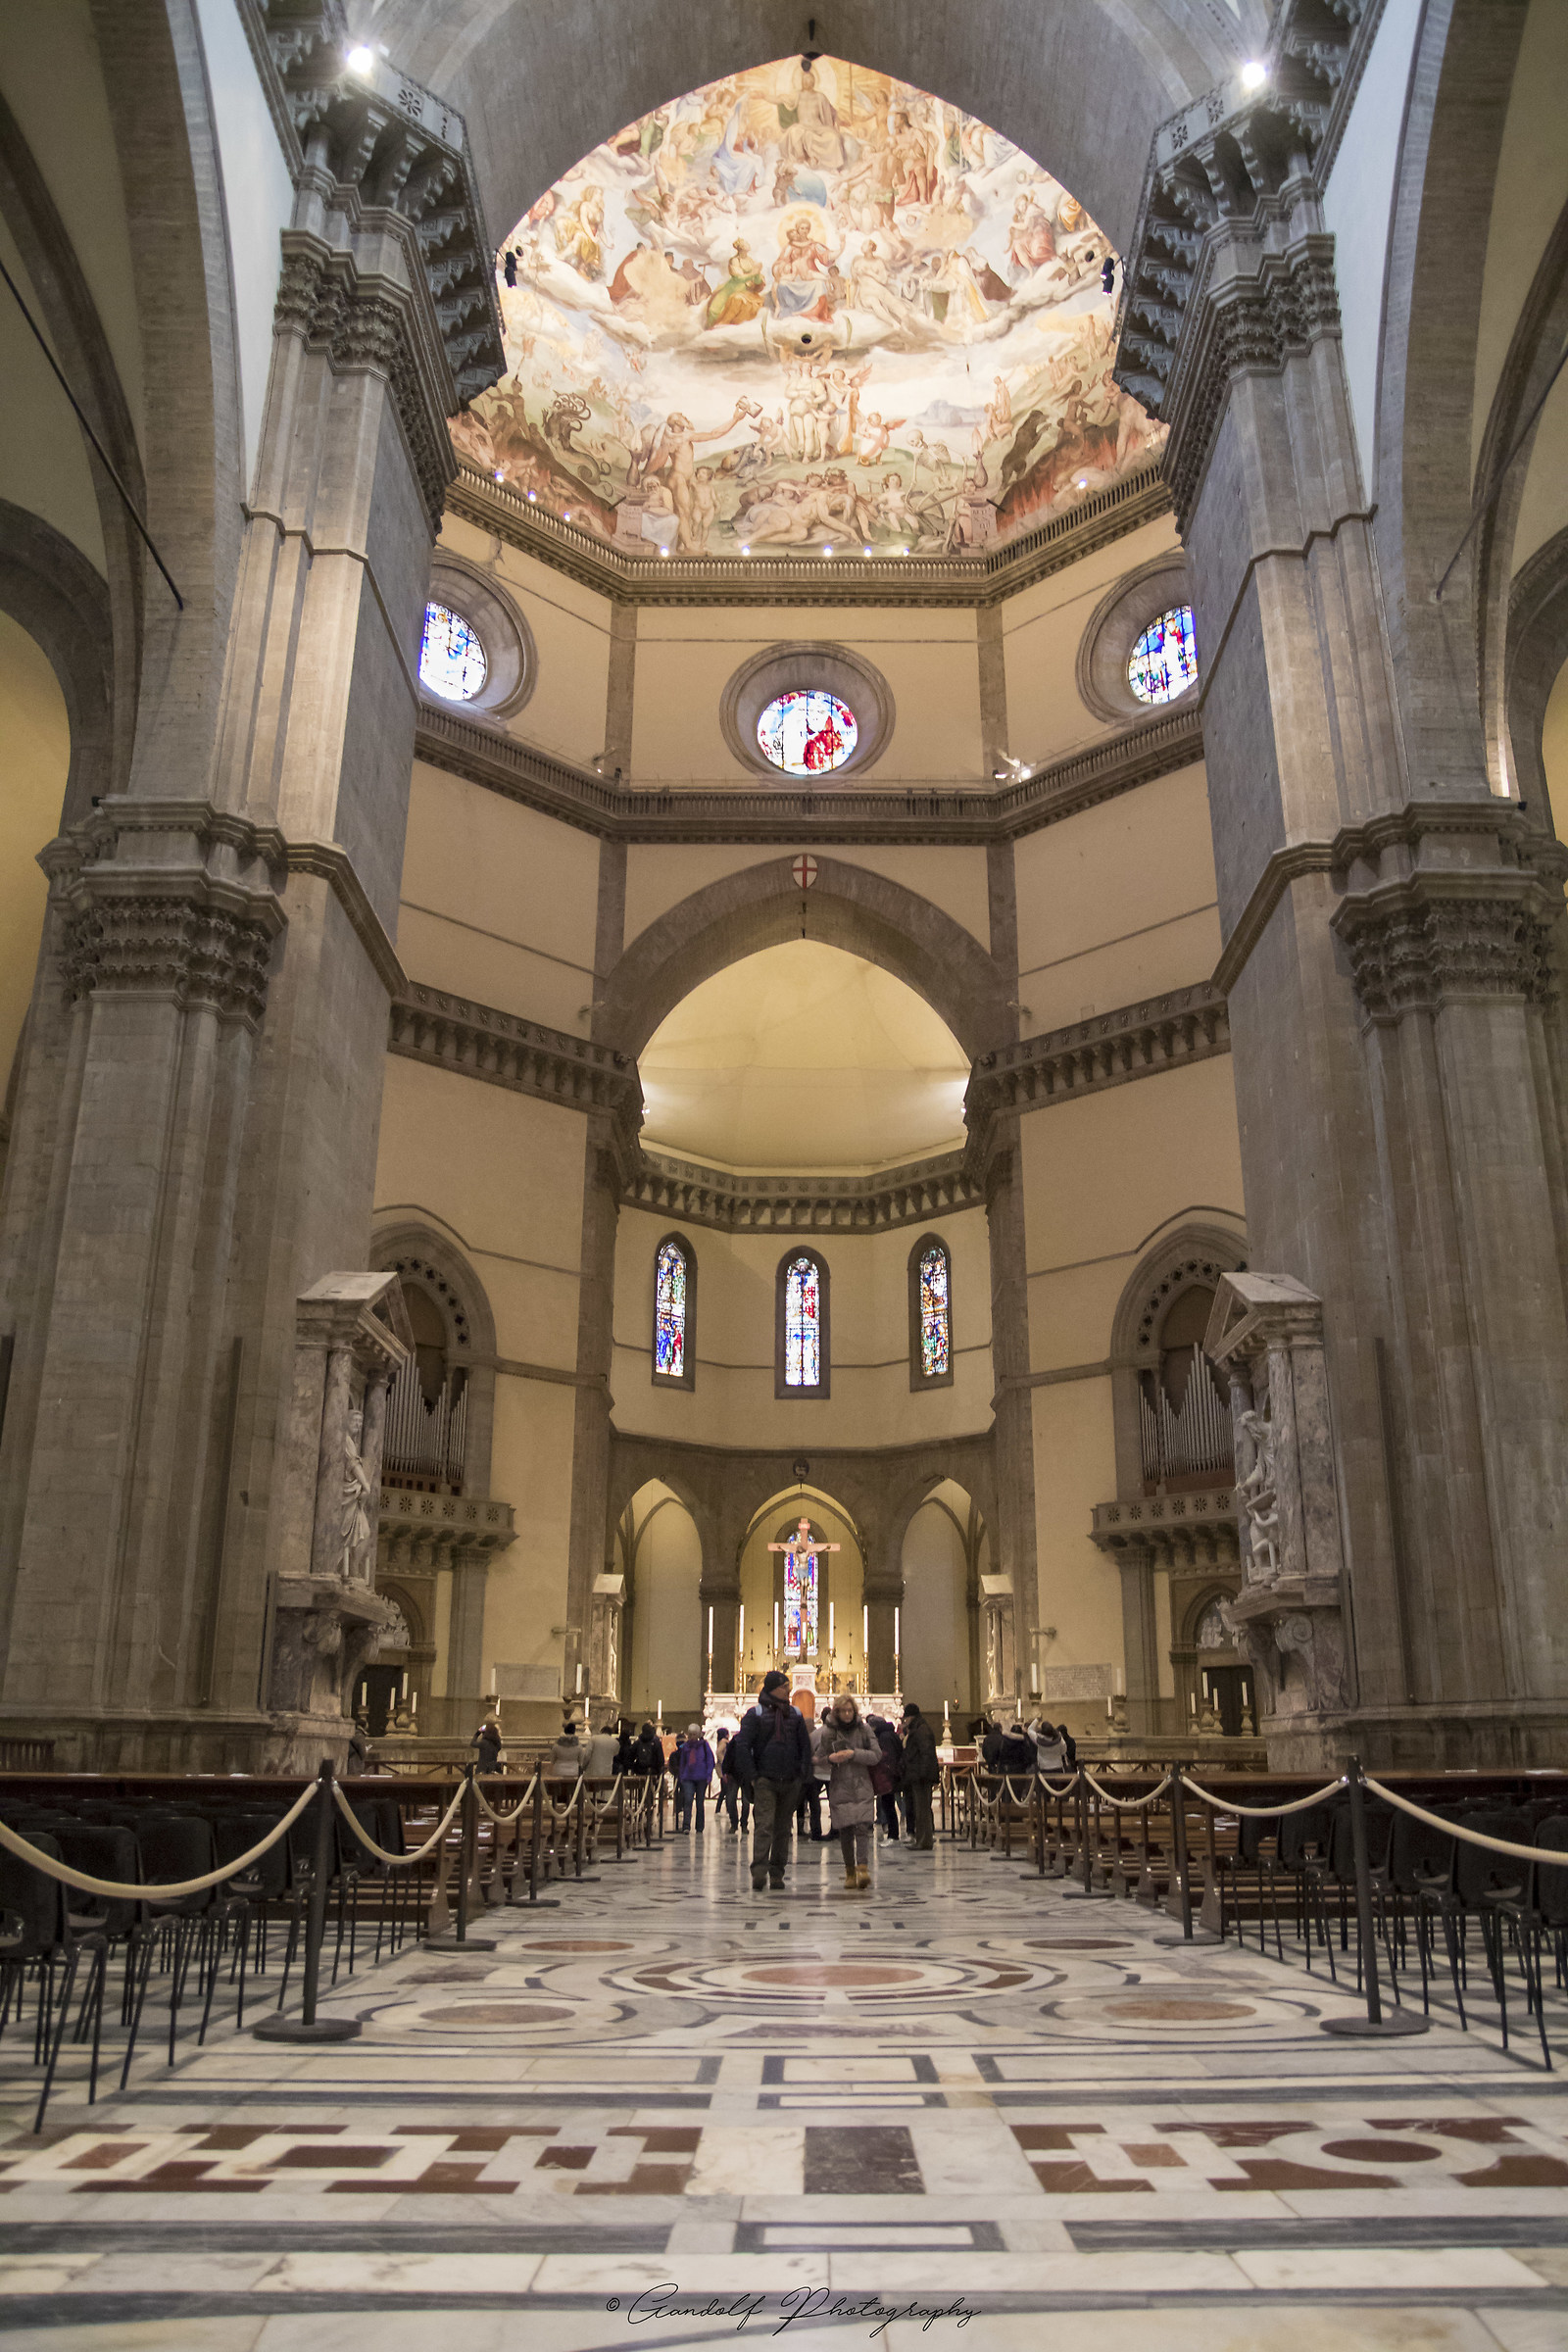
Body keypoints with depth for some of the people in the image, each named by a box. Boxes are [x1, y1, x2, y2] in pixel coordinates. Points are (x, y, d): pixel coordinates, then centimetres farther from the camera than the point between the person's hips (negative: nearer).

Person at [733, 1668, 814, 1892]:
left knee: (783, 1828, 7)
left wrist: (802, 1774, 6)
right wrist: (752, 1777, -10)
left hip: (790, 1782, 4)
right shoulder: (756, 1714, -2)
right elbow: (742, 1746, -6)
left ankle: (777, 1873, 13)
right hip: (765, 1781, -4)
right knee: (764, 1825, -15)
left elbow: (805, 1745, 16)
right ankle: (759, 1872, -19)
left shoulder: (794, 1715, 12)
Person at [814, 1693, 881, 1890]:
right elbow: (819, 1759, 6)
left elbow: (876, 1755, -2)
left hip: (862, 1788, 0)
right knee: (845, 1831, 1)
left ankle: (863, 1869, -22)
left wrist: (853, 1753, -14)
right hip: (840, 1788, 0)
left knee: (862, 1828, -14)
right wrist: (831, 1759, -16)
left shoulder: (864, 1729, 4)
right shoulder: (827, 1732, 4)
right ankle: (850, 1871, 14)